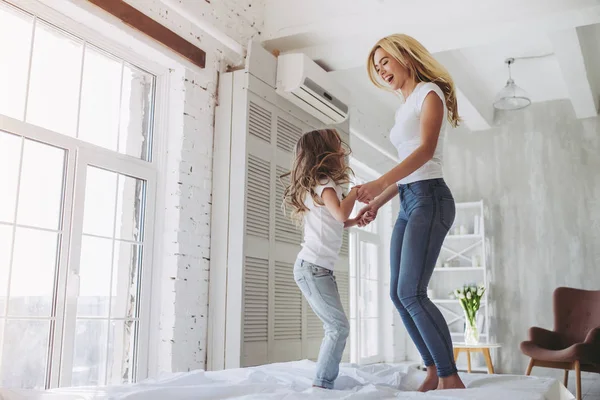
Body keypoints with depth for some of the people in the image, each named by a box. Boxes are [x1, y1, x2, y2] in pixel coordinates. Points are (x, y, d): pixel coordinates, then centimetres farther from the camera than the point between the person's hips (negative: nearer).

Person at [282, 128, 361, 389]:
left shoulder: (315, 186, 19)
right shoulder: (325, 184, -9)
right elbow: (341, 214, -27)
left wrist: (356, 221, 20)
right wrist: (354, 192, -11)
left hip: (317, 268, 10)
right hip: (313, 268, -10)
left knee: (335, 327, 11)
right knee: (339, 327, -10)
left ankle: (324, 382, 14)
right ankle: (321, 384, -7)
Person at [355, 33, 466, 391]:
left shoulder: (429, 92, -1)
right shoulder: (405, 108, 22)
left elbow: (426, 150, -16)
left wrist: (381, 182, -29)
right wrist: (377, 203, 14)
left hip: (429, 198, -9)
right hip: (408, 203, 9)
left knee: (411, 292, -16)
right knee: (399, 294, 3)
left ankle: (450, 377, -7)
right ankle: (435, 371, 11)